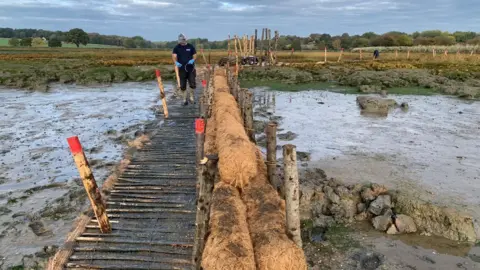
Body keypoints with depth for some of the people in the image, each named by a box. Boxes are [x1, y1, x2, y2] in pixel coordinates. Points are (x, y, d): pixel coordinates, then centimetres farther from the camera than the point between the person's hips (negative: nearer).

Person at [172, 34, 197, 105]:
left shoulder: (190, 46, 4)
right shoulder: (177, 47, 1)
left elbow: (195, 55, 6)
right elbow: (174, 56, -10)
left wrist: (193, 60, -16)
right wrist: (176, 62, -30)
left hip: (191, 68, 0)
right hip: (182, 68, 0)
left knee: (193, 84, -5)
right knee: (183, 85, 4)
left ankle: (191, 97, 19)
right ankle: (184, 99, 18)